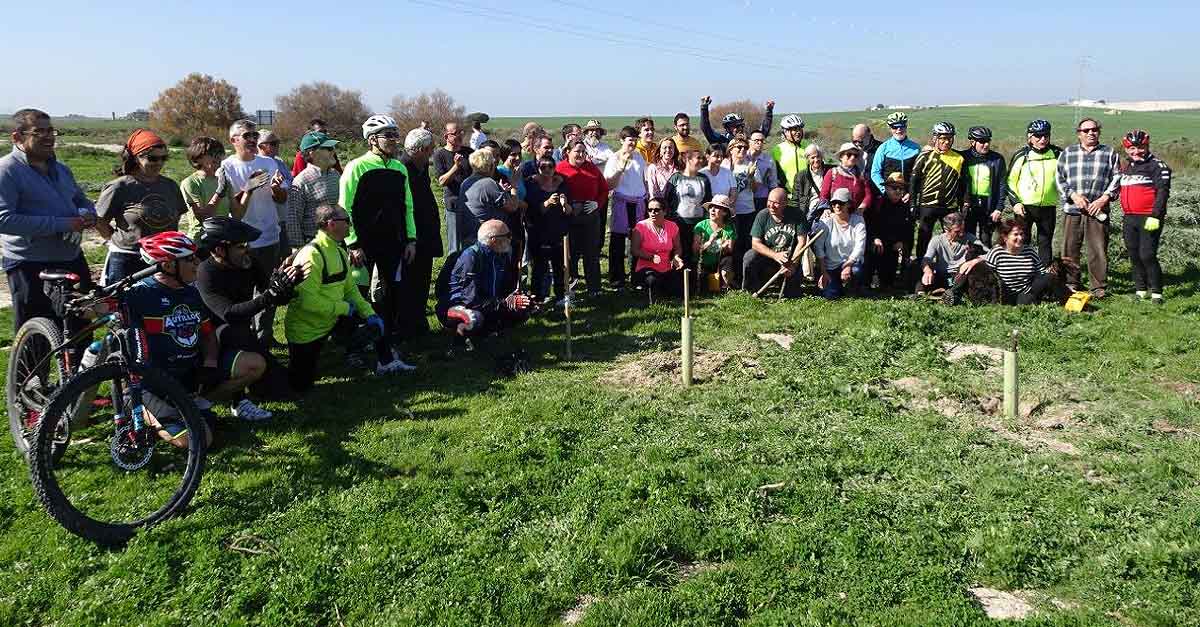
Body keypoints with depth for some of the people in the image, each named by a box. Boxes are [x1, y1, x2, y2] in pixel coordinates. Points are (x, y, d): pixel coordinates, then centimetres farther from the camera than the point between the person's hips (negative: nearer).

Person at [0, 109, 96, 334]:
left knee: (82, 330, 17)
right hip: (31, 269, -7)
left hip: (73, 261, 7)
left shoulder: (61, 169, 14)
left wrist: (86, 215, 1)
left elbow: (83, 200, 27)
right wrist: (61, 224, -24)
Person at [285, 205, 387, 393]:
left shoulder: (340, 252, 4)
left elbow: (350, 289, 9)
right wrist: (344, 307, -20)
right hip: (305, 329, -7)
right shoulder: (311, 255, -26)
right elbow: (308, 301, -32)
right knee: (301, 385, 1)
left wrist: (369, 313, -4)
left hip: (332, 320, 7)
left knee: (374, 326, -7)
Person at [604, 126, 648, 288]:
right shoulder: (614, 158, -4)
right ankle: (616, 278, 6)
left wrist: (647, 198, 14)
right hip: (622, 202, -4)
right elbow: (610, 185, -12)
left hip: (639, 202, 4)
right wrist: (621, 166, -19)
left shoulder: (639, 156, 11)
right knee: (618, 240, -1)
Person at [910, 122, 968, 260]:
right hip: (927, 205, -2)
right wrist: (913, 204, -4)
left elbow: (962, 184, 14)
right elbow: (914, 180, 1)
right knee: (924, 240, 4)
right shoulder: (925, 156, -1)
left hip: (950, 207, 2)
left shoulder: (959, 158, 6)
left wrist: (963, 205, 12)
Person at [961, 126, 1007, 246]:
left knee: (985, 241, 6)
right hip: (969, 206, 0)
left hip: (989, 207, 0)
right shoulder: (965, 157, 1)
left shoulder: (997, 159, 2)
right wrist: (962, 202, -7)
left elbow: (1002, 185, 2)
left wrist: (999, 208, -4)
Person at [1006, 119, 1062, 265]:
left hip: (1048, 207, 2)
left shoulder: (1058, 154, 3)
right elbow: (1010, 182, 0)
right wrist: (1015, 202, -8)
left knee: (1045, 243, 9)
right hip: (1024, 206, -2)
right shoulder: (1021, 156, -3)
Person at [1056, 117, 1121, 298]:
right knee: (1069, 249, 3)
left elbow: (1117, 179, 5)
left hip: (1098, 210, -1)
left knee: (1098, 250, -1)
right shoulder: (1068, 153, 10)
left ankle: (1099, 287, 6)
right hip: (1072, 210, 1)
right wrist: (1073, 195, -8)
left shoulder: (1109, 153, 9)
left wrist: (1104, 198, -8)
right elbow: (1059, 178, 6)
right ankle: (1070, 284, 14)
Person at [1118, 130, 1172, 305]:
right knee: (1134, 256, 10)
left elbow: (1163, 191, -13)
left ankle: (1156, 292, -1)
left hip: (1149, 219, -7)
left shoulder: (1157, 165, -5)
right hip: (1130, 219, 7)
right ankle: (1140, 290, 20)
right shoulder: (1125, 167, 17)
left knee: (1147, 256, -10)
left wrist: (1155, 216, -20)